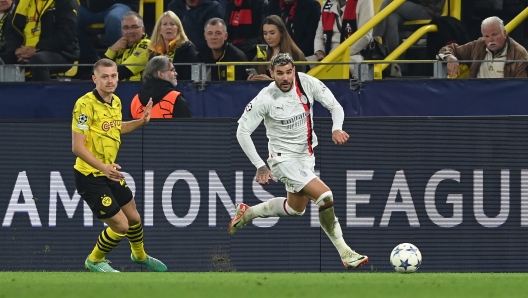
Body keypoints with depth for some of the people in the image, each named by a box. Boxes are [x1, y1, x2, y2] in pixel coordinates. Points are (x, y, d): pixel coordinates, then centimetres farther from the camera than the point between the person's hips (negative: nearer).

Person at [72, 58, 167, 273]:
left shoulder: (116, 102, 3)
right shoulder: (86, 104, -23)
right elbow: (77, 147, -25)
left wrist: (141, 121, 11)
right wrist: (103, 168, -35)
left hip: (110, 173, 8)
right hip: (90, 176, -8)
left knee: (134, 218, 21)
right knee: (120, 226, -6)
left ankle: (139, 255, 49)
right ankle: (95, 261, 19)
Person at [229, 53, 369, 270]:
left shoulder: (308, 83, -11)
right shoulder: (265, 99, -21)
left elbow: (335, 106, -2)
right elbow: (242, 131, -12)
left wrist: (337, 129, -23)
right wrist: (259, 166, -16)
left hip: (306, 155, 7)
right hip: (284, 159, -7)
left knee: (296, 208, 22)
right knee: (325, 196, -20)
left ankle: (246, 213, 42)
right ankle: (345, 253, -14)